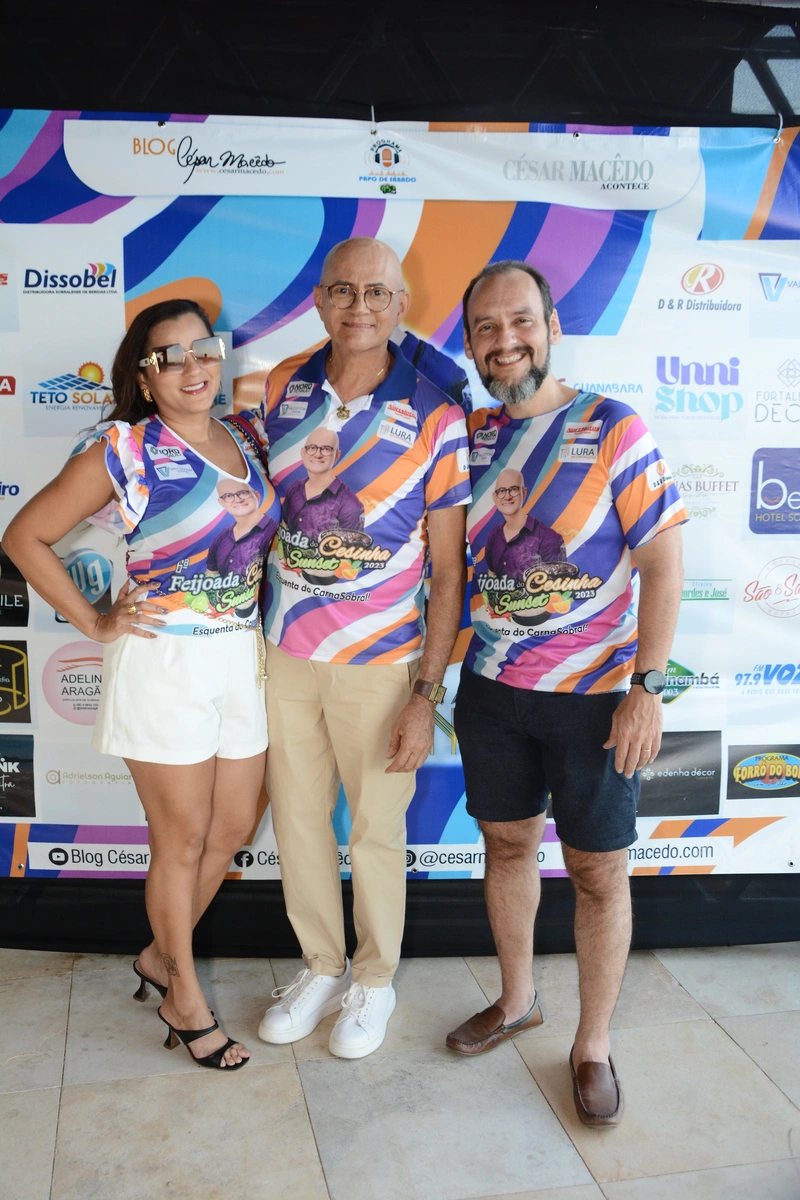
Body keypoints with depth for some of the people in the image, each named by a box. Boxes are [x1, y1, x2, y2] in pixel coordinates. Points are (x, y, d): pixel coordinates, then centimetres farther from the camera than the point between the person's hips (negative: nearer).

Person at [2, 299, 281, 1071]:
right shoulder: (123, 449, -10)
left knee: (233, 829, 15)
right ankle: (184, 1000, 29)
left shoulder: (244, 443, 7)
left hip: (242, 658, 6)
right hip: (165, 662, -6)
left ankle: (161, 955, 39)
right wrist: (95, 624, -7)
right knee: (182, 840, 7)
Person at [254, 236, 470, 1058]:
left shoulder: (435, 418, -12)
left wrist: (426, 695, -12)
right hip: (282, 652, 4)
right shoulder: (280, 387, -1)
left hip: (379, 663, -3)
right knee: (296, 817, 16)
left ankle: (375, 979, 36)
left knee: (376, 828, 12)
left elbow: (449, 570, -10)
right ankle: (321, 967, 39)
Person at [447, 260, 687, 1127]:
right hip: (490, 688, 4)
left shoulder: (613, 429, -10)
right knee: (506, 843, 17)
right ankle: (517, 1000, 40)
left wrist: (646, 684, -15)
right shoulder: (467, 436, 3)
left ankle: (593, 1045, 27)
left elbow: (662, 562, -10)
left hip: (593, 696, -4)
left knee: (598, 870, 7)